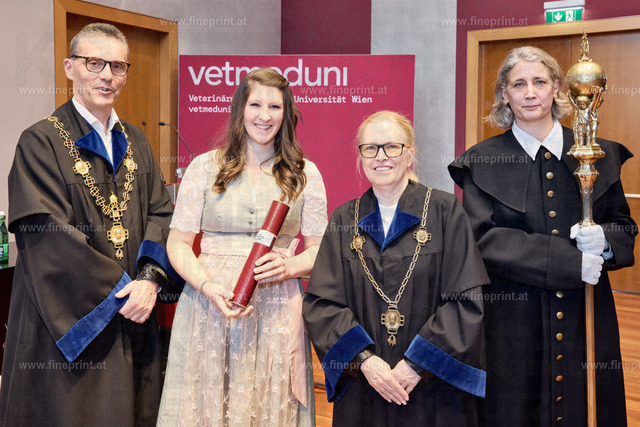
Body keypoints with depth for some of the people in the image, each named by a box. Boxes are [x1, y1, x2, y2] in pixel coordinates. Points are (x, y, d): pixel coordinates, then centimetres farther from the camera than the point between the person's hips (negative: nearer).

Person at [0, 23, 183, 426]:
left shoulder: (135, 142, 11)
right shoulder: (41, 142, -7)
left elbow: (160, 212, 4)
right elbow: (50, 236, -14)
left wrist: (150, 278, -12)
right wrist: (119, 290, -16)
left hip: (133, 321, 5)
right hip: (69, 324, -5)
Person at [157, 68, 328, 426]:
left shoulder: (305, 174, 6)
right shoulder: (205, 167, 4)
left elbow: (319, 249, 7)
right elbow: (178, 244, 3)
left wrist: (288, 266, -14)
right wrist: (209, 285, -14)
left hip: (276, 312, 1)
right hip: (209, 306, 0)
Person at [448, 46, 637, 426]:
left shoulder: (599, 156, 6)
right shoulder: (482, 162, -1)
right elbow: (484, 239, -11)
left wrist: (604, 241, -14)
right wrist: (571, 261, -17)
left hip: (587, 320, 2)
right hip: (514, 323, -2)